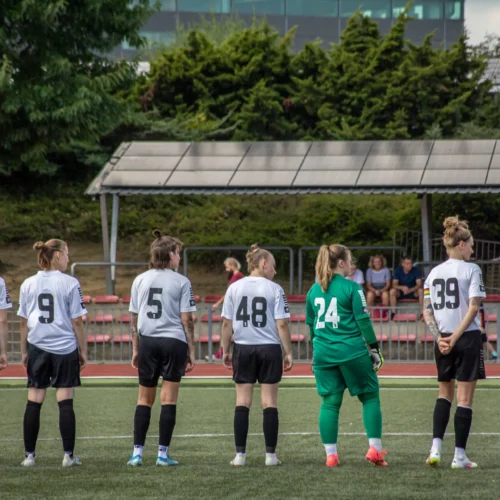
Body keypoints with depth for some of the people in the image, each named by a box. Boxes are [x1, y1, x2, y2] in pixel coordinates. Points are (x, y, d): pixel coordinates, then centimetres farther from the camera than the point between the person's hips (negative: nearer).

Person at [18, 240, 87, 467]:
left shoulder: (28, 284, 5)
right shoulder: (70, 283, -6)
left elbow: (23, 322, 8)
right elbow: (77, 322, -5)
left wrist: (24, 351, 16)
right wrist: (83, 351, 3)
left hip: (37, 348, 3)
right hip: (65, 348, -3)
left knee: (33, 403, 4)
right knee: (65, 402, 0)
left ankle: (29, 455, 6)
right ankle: (68, 455, 0)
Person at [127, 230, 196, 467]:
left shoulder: (140, 280, 6)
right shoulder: (181, 282, -4)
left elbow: (134, 318, 8)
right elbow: (186, 320, -5)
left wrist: (135, 349, 14)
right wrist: (191, 351, 1)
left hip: (147, 341, 3)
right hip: (174, 341, -3)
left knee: (144, 399, 10)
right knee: (169, 399, 1)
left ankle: (137, 453, 4)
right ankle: (163, 454, 0)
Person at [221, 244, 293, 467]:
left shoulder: (234, 288, 2)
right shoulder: (275, 289, -6)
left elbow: (226, 323, 2)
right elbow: (282, 324, -8)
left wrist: (225, 350, 11)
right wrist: (288, 352, -1)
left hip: (243, 348, 2)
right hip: (269, 348, -2)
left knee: (242, 401, 6)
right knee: (269, 402, 4)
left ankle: (240, 454, 2)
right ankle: (270, 455, 4)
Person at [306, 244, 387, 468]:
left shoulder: (314, 290, 11)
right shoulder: (351, 288, -6)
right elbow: (363, 321, -8)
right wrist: (375, 349, -1)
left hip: (323, 353, 5)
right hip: (352, 352, -5)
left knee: (329, 402, 7)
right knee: (370, 397, 6)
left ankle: (331, 454, 3)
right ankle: (374, 448, -1)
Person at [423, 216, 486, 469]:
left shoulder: (434, 272, 9)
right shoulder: (471, 270, -8)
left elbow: (427, 311, 5)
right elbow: (473, 307, -16)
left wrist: (439, 337, -2)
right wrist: (456, 337, -14)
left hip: (443, 341, 5)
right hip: (468, 338, -5)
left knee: (444, 393, 19)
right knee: (465, 398, 1)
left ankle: (436, 448, 5)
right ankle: (459, 456, 0)